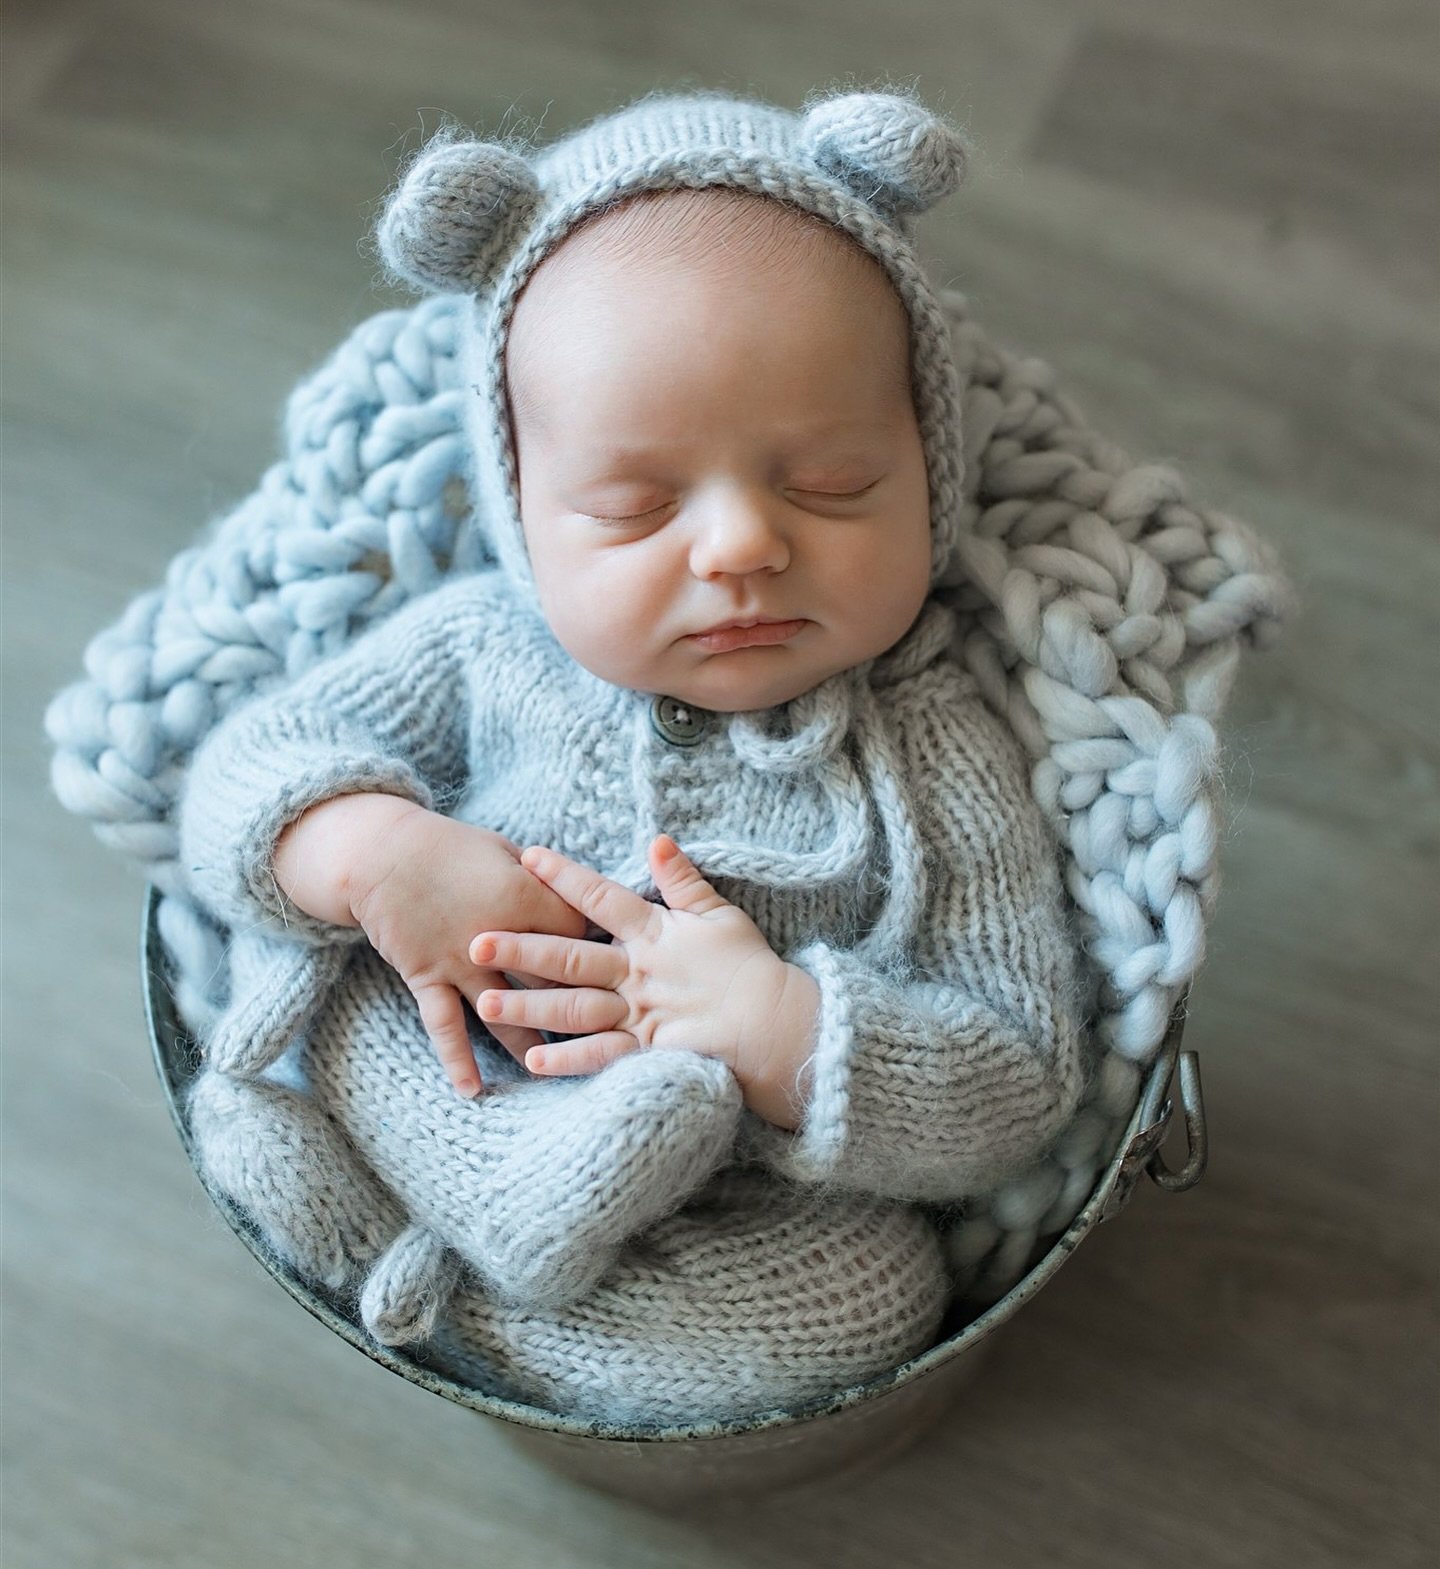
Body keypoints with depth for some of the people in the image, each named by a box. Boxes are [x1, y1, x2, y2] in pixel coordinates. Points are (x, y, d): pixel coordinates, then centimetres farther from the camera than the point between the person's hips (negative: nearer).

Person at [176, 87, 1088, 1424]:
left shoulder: (937, 765, -15)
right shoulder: (481, 652, -9)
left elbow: (1021, 1089, -16)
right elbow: (241, 774, -4)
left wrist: (776, 1028, -34)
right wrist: (376, 853, -27)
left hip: (759, 1217, 0)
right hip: (448, 1115, 1)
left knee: (871, 1291, -27)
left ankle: (397, 1253, -17)